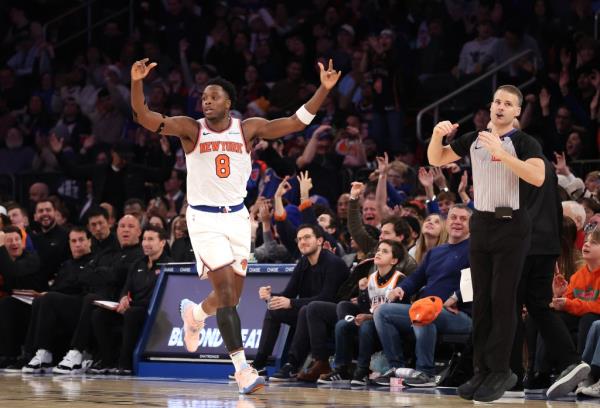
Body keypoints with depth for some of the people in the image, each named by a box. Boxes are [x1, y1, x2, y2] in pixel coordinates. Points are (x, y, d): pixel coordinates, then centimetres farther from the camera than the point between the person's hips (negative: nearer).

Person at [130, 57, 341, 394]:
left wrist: (325, 88, -9)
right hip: (204, 219, -4)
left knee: (232, 295, 11)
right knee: (226, 292, -15)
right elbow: (144, 116, -17)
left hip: (237, 216, 4)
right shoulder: (191, 129, -7)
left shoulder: (248, 129, 0)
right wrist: (137, 82, -34)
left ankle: (195, 313, 46)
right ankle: (243, 369, -16)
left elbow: (296, 122, 0)